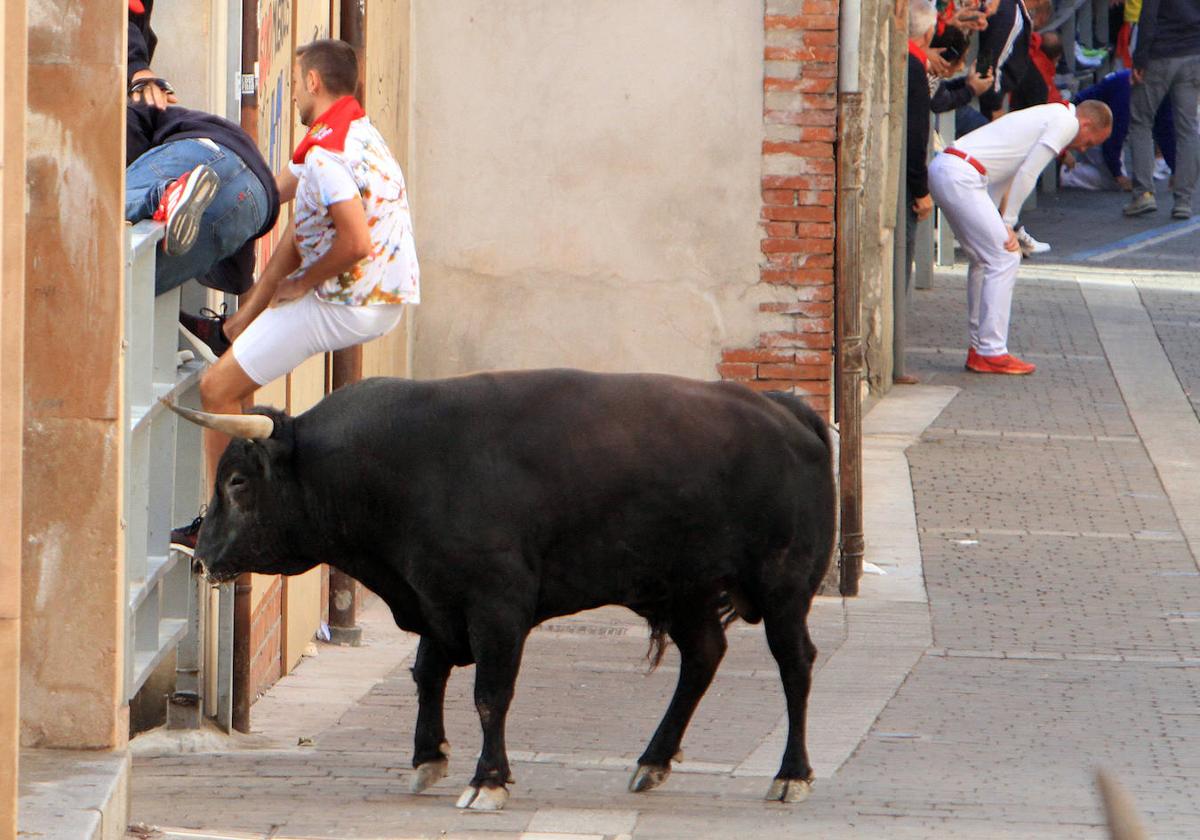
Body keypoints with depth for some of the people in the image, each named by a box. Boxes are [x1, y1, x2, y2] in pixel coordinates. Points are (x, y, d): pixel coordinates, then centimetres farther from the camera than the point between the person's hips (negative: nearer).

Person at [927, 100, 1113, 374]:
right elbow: (1027, 174, -8)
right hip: (960, 176, -10)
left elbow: (1005, 174, 25)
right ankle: (992, 353, -5)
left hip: (942, 169, 10)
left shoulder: (1047, 116, 27)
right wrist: (1007, 224, -2)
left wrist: (1000, 225, 17)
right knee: (1004, 257, -6)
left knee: (983, 259, 18)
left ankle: (978, 349, 21)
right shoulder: (1066, 122, -2)